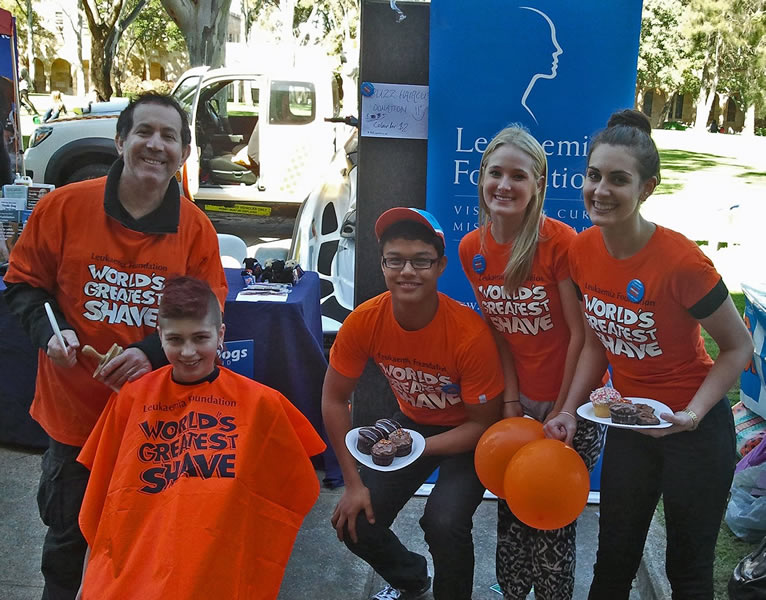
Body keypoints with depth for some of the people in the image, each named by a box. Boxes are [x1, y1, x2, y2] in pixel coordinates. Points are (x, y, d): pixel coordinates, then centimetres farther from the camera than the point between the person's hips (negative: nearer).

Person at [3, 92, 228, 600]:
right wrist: (50, 331, -17)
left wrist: (153, 353, -19)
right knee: (67, 530, 21)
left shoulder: (196, 228, -8)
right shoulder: (64, 206, -9)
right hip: (74, 407, 1)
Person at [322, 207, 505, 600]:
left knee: (444, 523, -27)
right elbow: (334, 399, -9)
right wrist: (353, 482, -11)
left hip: (467, 434, -4)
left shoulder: (470, 333, -31)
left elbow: (483, 424, -19)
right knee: (354, 522, -6)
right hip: (411, 421, 4)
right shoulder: (364, 321, -21)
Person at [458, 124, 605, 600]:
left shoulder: (560, 242, -18)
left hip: (570, 403, -4)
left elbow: (582, 334, -14)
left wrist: (561, 413, -11)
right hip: (520, 402, 4)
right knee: (512, 514, 10)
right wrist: (510, 400, -2)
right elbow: (497, 329, 4)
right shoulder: (472, 249, -2)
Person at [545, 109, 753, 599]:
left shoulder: (680, 261, -25)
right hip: (627, 425, 5)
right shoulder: (583, 250, -8)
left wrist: (691, 415, -23)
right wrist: (570, 411, -4)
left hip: (694, 431, -5)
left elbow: (738, 348, -12)